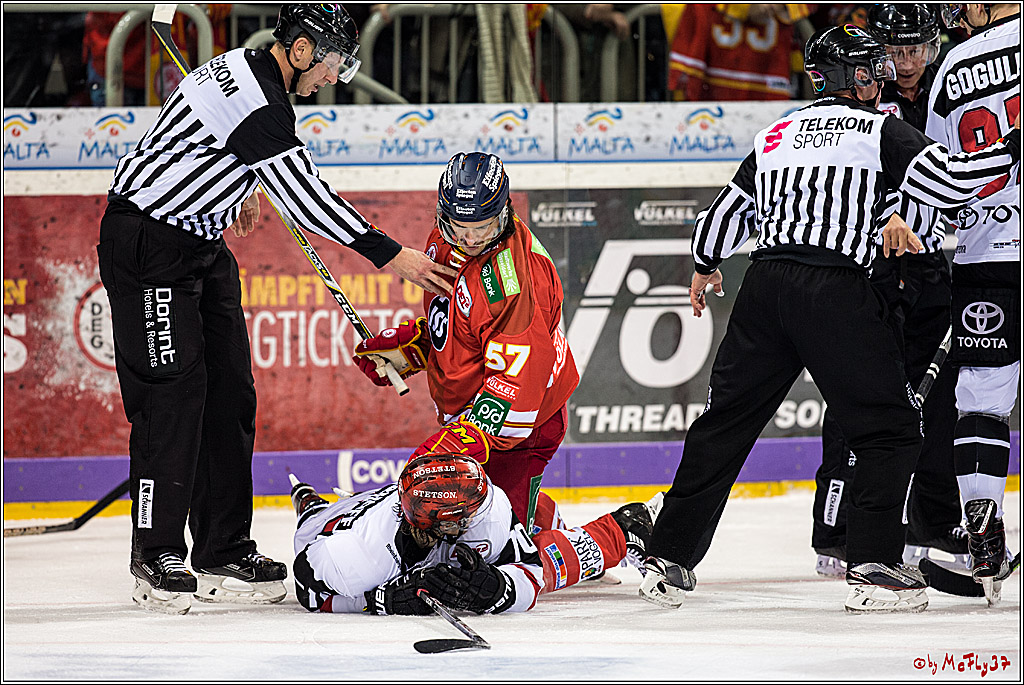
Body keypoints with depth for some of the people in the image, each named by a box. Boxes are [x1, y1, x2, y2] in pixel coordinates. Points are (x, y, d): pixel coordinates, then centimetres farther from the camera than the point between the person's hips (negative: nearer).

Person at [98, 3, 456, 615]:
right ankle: (158, 554, -6)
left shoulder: (248, 70, 7)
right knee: (173, 392, -12)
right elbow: (307, 199, -26)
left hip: (202, 242, 11)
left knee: (229, 391, 6)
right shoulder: (257, 105, -25)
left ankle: (224, 549, 9)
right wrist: (392, 256, -23)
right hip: (147, 243, -11)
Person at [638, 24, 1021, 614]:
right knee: (892, 430, 4)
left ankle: (670, 560, 12)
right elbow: (947, 183, -8)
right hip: (835, 292, -5)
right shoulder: (880, 130, 3)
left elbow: (727, 212, 28)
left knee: (725, 423, 13)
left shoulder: (778, 135, 20)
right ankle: (874, 568, -7)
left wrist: (706, 266, 46)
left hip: (766, 285, 5)